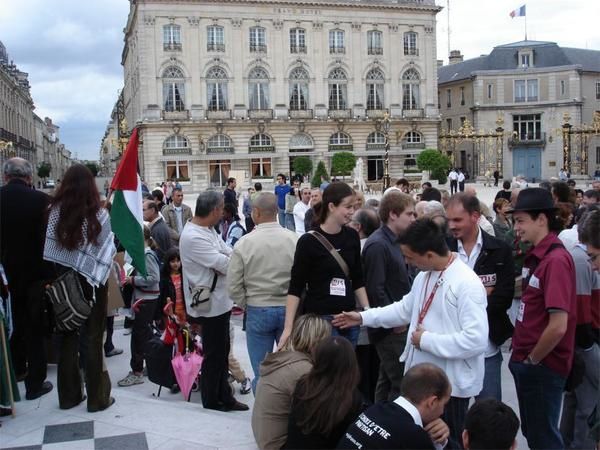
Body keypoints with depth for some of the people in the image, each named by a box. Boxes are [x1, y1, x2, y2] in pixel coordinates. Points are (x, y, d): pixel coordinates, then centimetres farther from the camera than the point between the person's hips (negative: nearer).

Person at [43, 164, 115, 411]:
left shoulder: (55, 211, -8)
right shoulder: (99, 214, -14)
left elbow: (48, 250, -5)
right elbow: (108, 250, -10)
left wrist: (54, 279, 7)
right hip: (92, 283, -2)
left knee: (68, 337, 14)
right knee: (92, 339, 7)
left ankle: (69, 395, 23)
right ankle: (96, 397, 14)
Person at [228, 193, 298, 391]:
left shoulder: (244, 244, -10)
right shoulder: (294, 240, -8)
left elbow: (234, 286, -6)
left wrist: (246, 305, 10)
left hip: (257, 310, -1)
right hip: (289, 308, 1)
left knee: (261, 371, 9)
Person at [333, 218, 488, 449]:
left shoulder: (467, 284, -22)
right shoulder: (424, 276, 6)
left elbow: (476, 340, -28)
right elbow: (405, 309, 19)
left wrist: (426, 341, -20)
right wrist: (363, 317, 14)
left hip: (450, 383, -8)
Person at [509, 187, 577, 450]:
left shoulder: (556, 260, -21)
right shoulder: (535, 256, 8)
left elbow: (558, 326, -27)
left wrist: (532, 359, -13)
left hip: (542, 366, -9)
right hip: (527, 361, 9)